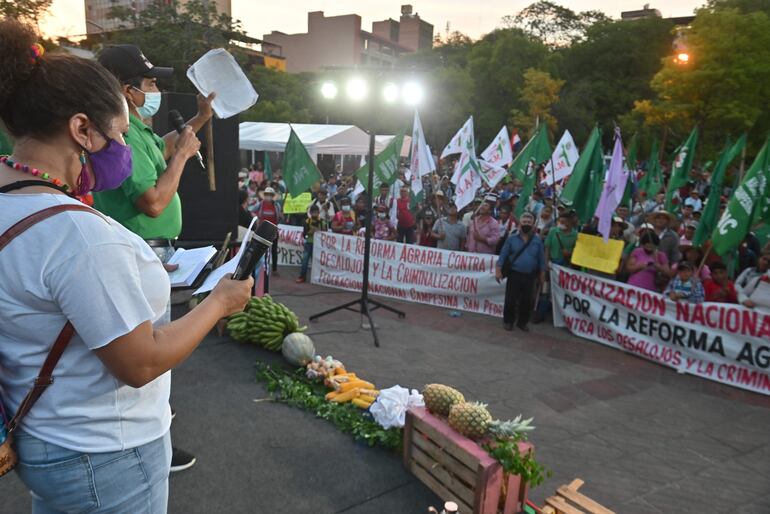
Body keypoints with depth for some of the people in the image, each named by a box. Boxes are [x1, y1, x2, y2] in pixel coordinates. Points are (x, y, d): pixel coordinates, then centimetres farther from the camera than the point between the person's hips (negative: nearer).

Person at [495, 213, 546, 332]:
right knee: (510, 299, 2)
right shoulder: (512, 238, -2)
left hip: (530, 276, 2)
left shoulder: (538, 240, 1)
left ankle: (522, 322, 24)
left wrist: (542, 275, 5)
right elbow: (503, 255, -1)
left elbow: (541, 258, 5)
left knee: (527, 301, 8)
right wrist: (498, 270, -6)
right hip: (514, 274, -1)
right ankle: (508, 321, 18)